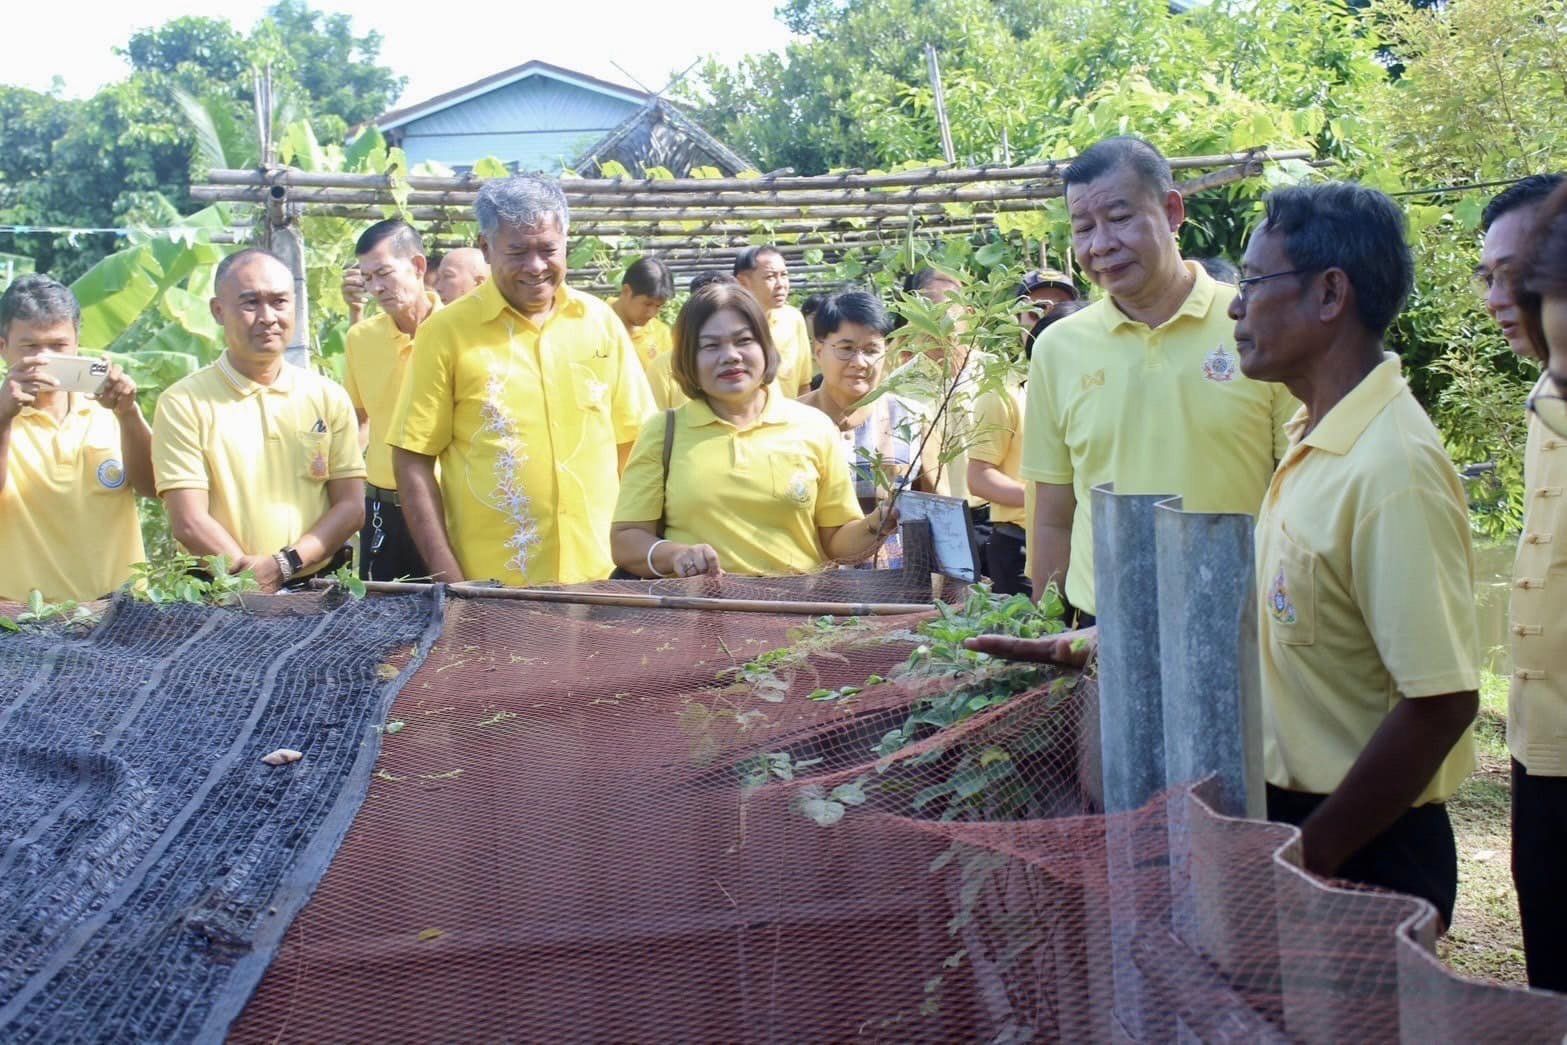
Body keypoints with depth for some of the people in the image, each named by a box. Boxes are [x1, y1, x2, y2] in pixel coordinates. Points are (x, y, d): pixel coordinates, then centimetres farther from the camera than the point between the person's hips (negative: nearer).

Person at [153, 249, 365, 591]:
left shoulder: (329, 397, 12)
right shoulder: (183, 403, 3)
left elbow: (351, 507, 8)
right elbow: (189, 522, -3)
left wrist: (286, 563, -6)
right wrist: (253, 574, -14)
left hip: (319, 590, 2)